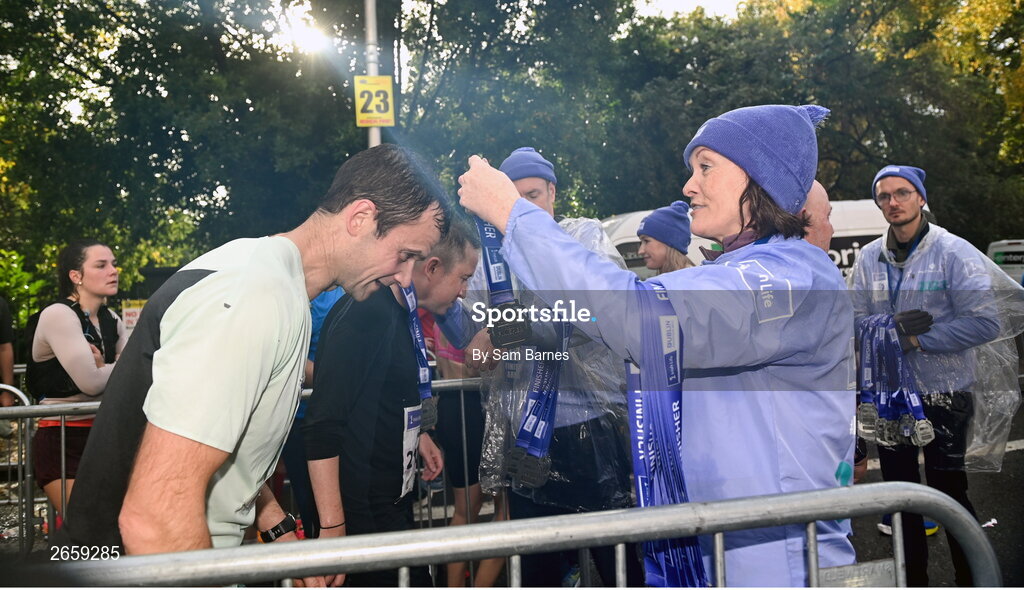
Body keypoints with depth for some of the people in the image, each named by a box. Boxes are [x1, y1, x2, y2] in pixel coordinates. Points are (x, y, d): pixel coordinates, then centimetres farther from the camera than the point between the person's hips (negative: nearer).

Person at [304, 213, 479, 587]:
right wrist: (333, 527, -24)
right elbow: (323, 427, -23)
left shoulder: (401, 316, 10)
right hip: (363, 512, -9)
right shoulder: (363, 314, -19)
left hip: (393, 504, 9)